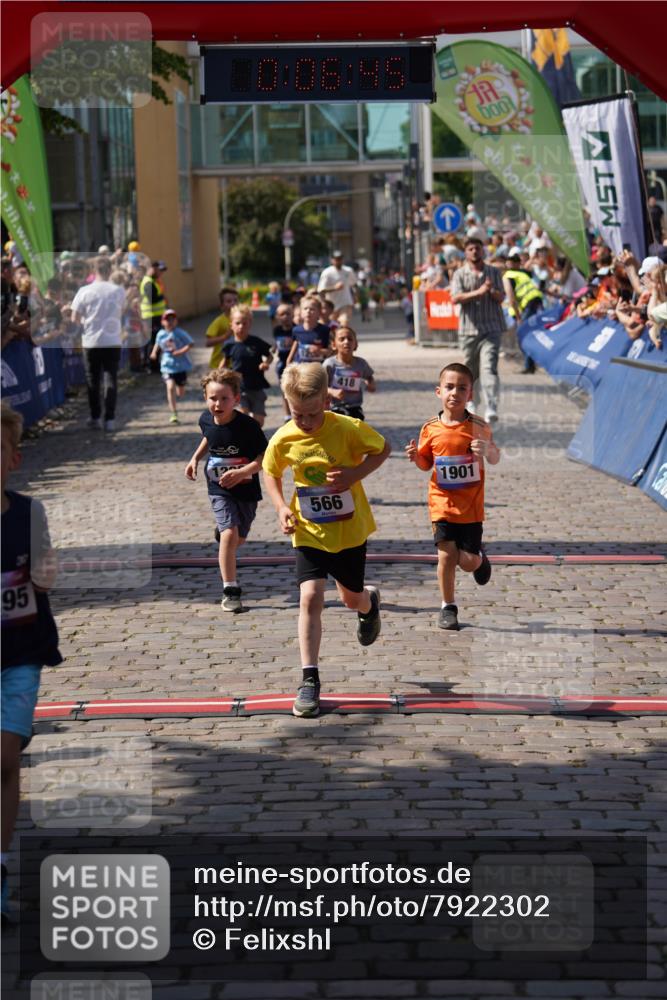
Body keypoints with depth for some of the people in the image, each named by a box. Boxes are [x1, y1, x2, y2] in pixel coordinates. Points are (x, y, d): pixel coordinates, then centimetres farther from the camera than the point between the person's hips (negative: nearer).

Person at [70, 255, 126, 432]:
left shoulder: (85, 291, -8)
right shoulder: (119, 291, -4)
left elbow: (74, 319, -5)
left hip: (91, 342, 0)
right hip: (113, 341, 0)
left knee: (93, 380, 12)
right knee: (111, 379, 3)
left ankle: (95, 417, 16)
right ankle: (110, 419, -3)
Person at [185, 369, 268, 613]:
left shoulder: (247, 426, -23)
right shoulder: (206, 420, -9)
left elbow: (265, 457, -20)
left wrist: (241, 473, -31)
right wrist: (196, 458, 7)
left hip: (246, 489, -1)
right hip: (219, 489, 1)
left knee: (238, 539, 16)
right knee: (229, 534, -17)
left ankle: (221, 529, 55)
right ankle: (230, 591, -10)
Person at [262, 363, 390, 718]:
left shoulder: (348, 429, -19)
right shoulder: (283, 439, -12)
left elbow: (383, 449, -4)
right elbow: (270, 472, 7)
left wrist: (355, 473, -20)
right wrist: (281, 507, -9)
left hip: (350, 529, 0)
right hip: (309, 532, 1)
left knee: (351, 598, 15)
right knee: (310, 597, -14)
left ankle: (369, 602, 56)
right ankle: (309, 680, -9)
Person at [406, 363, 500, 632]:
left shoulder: (478, 426, -7)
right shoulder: (431, 429, -2)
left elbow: (495, 459, 2)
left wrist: (487, 450, -20)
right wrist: (416, 457, -12)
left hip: (471, 506, -1)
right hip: (442, 503, 1)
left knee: (468, 562, 0)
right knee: (446, 556, -5)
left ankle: (480, 557, 38)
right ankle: (448, 607, 14)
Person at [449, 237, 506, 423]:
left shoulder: (493, 272, 9)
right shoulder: (460, 274, 5)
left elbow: (501, 297, 2)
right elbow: (455, 298, -9)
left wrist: (492, 291, -20)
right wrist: (479, 292, -19)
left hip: (491, 328, -1)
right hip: (469, 328, 1)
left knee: (489, 367, -16)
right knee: (470, 369, 11)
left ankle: (491, 409, -26)